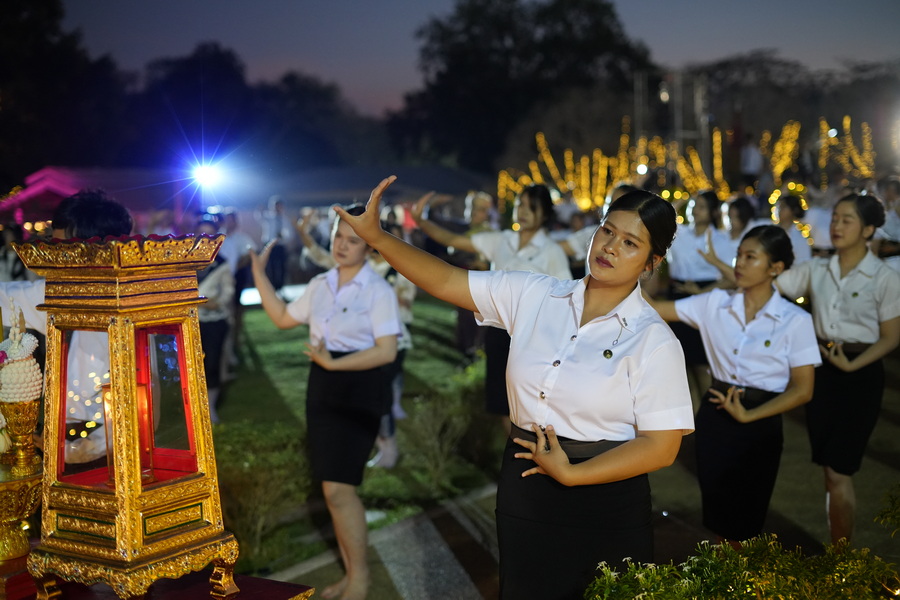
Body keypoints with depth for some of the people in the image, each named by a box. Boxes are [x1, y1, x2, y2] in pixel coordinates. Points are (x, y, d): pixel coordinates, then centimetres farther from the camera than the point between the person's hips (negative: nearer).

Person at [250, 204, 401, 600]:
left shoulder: (378, 290, -11)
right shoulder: (320, 285, 8)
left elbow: (387, 351, -18)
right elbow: (283, 318, 18)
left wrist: (333, 363, -22)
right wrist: (259, 273, 14)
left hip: (359, 389, -7)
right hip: (322, 387, 7)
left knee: (338, 488, -12)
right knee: (334, 489, 10)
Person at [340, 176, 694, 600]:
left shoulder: (654, 341, -13)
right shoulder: (533, 295, -2)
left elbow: (661, 446, -15)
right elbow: (446, 281, -2)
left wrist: (570, 474, -18)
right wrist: (376, 236, -13)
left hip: (603, 503, -3)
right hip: (524, 492, 4)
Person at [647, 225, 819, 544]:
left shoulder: (795, 320, -10)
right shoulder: (715, 303, -2)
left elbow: (802, 389, -10)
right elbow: (655, 309, -2)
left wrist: (748, 415, -17)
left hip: (760, 423, -3)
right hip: (714, 416, 3)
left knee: (747, 518, 10)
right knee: (717, 513, 13)